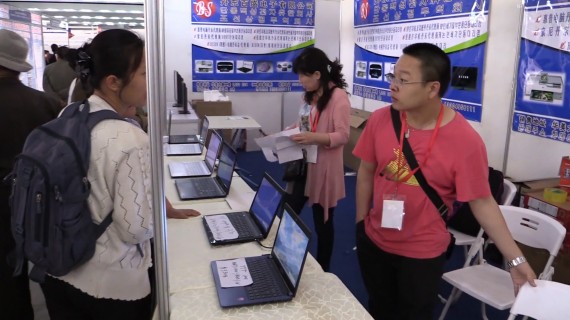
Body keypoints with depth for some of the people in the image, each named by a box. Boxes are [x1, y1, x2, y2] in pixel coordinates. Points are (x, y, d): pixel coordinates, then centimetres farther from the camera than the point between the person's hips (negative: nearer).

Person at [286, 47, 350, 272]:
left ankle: (322, 270, 27)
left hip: (324, 168, -7)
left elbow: (342, 136, -20)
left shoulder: (338, 96, -15)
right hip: (303, 164, 8)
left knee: (322, 222, 8)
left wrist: (313, 138, -33)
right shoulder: (310, 95, 11)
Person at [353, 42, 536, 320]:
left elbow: (482, 203, -13)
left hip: (423, 253, -3)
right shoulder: (380, 120, -10)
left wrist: (516, 260, -13)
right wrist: (360, 223, 5)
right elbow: (366, 172, 1)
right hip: (373, 241, 4)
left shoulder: (466, 140, -21)